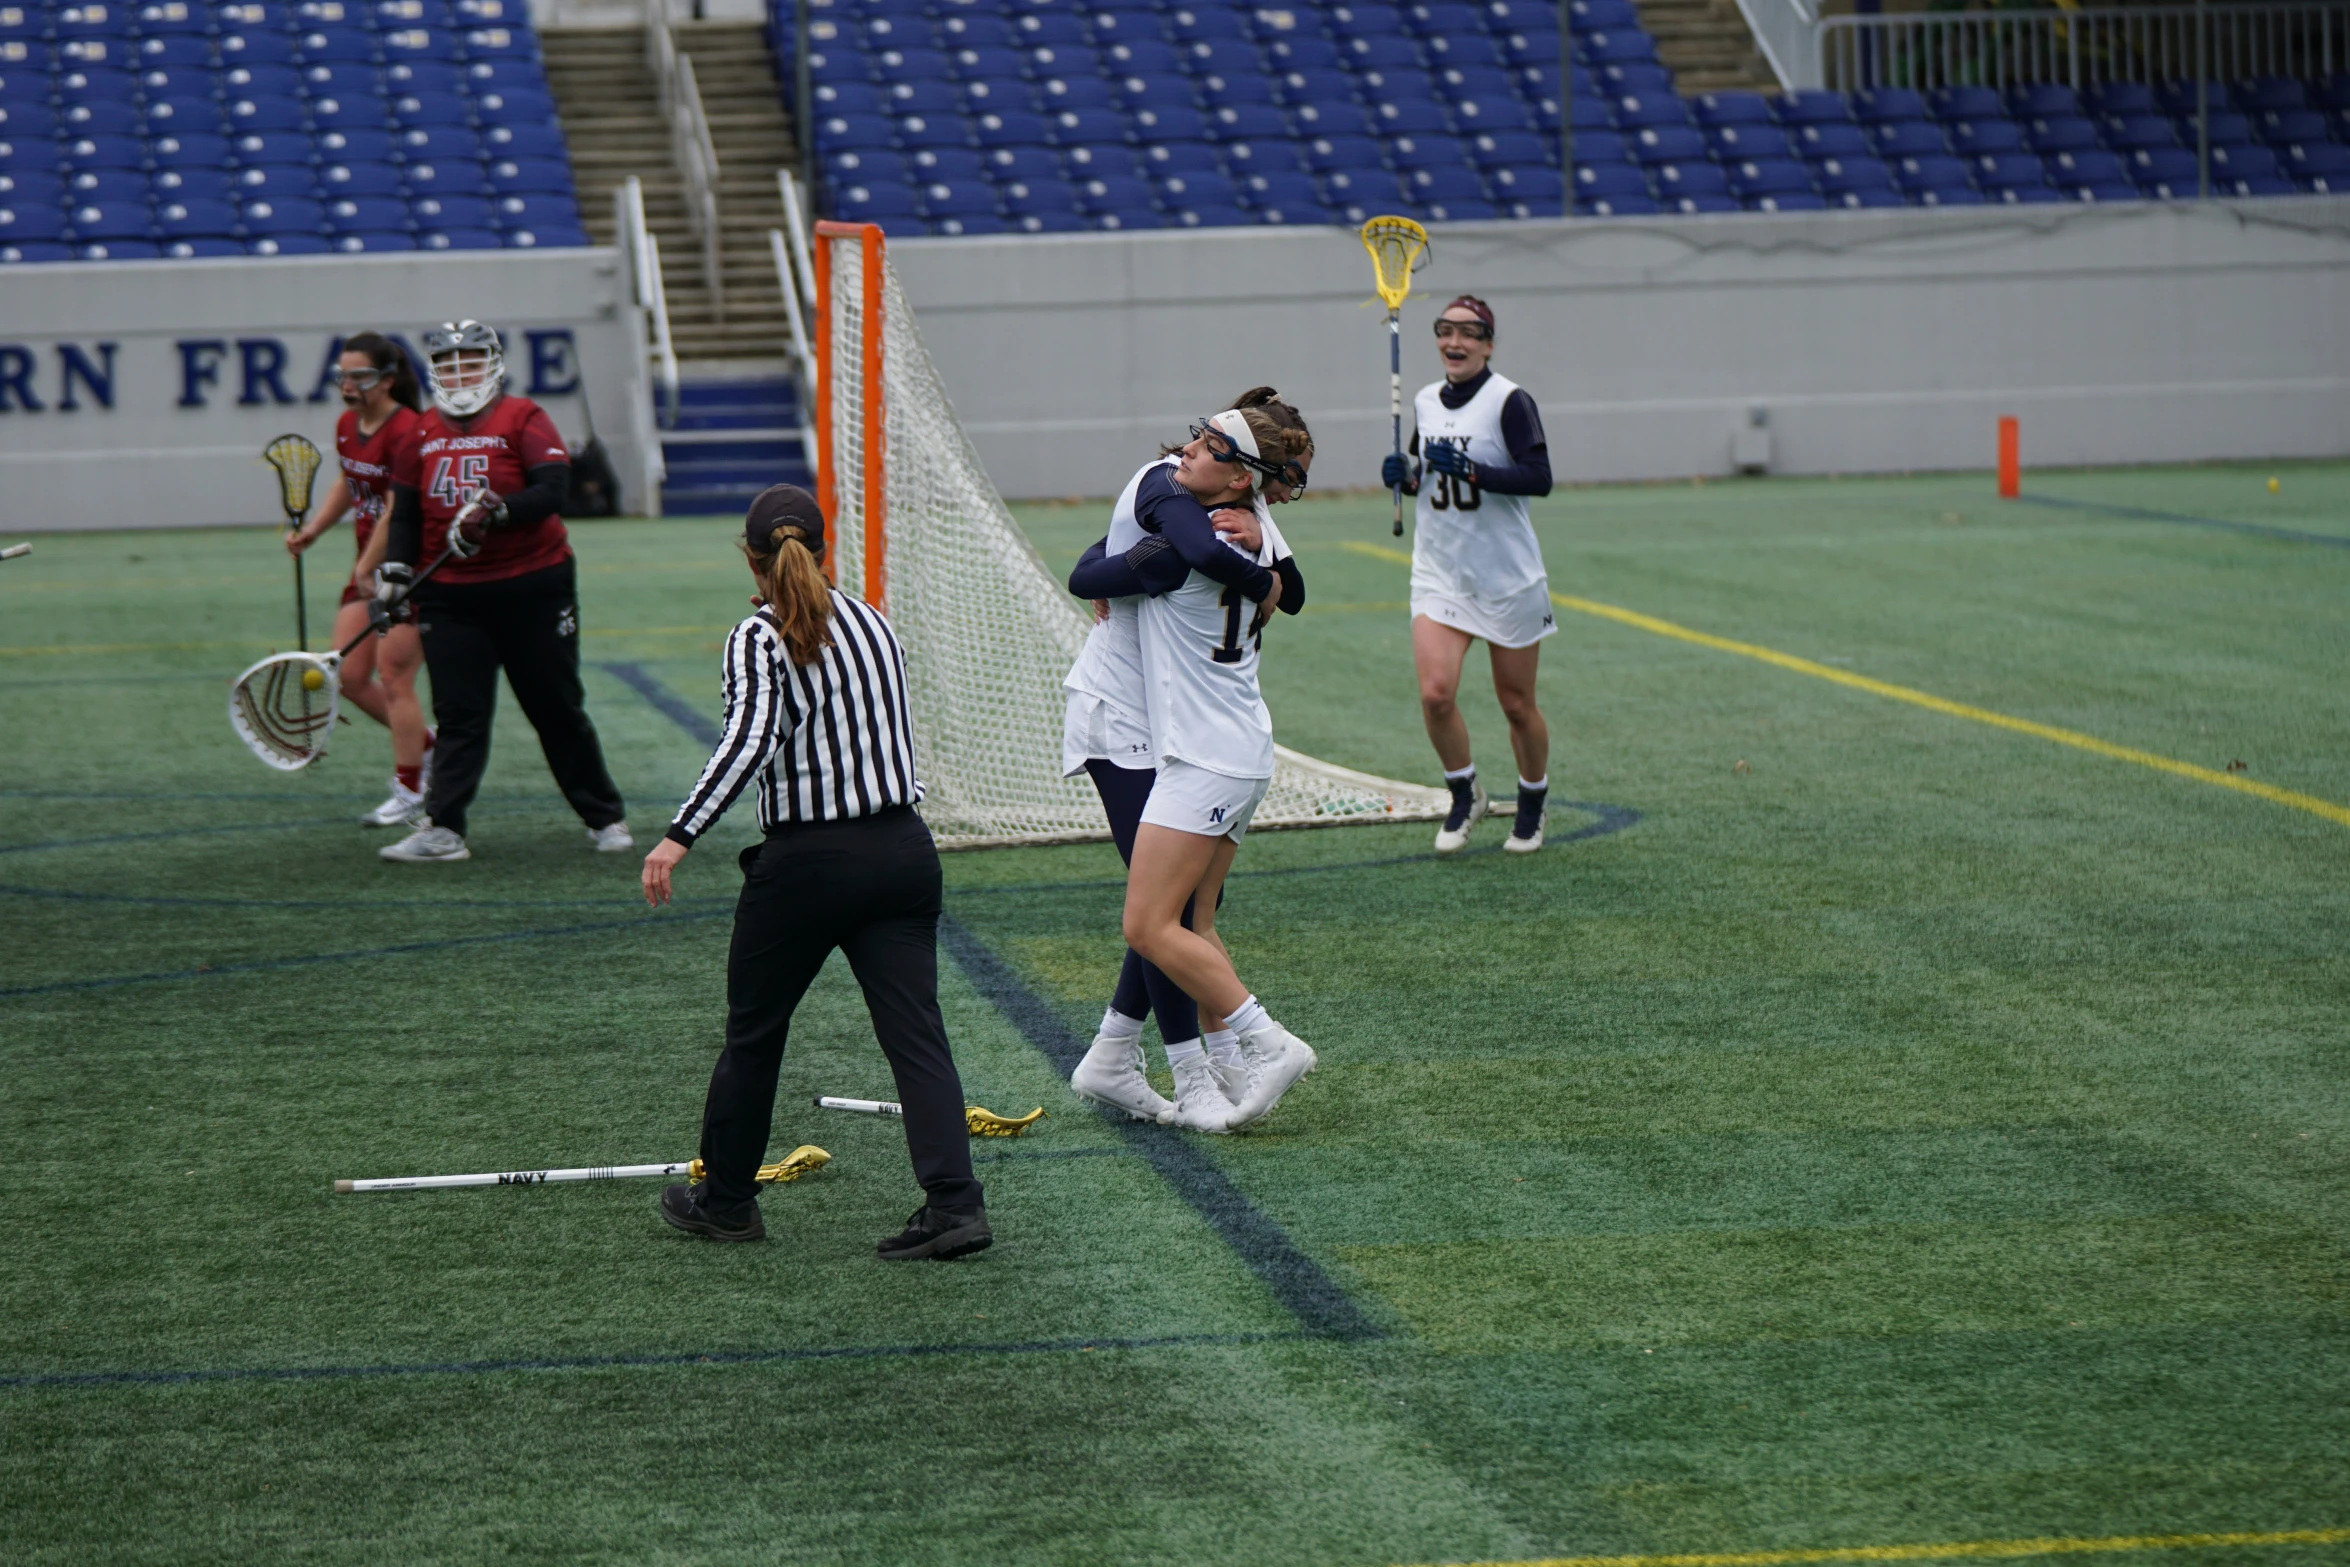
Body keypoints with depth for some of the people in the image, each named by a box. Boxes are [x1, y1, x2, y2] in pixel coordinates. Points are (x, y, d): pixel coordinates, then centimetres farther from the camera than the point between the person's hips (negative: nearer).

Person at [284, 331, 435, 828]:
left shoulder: (405, 431, -19)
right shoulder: (348, 425, 7)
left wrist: (368, 569, -17)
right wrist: (313, 529, 11)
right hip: (368, 569, 9)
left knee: (393, 677, -8)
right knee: (349, 676, 5)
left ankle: (409, 795, 2)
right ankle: (427, 748, 24)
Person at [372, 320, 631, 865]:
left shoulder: (522, 419, -3)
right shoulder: (422, 434, 10)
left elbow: (553, 489, -16)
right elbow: (405, 512, 14)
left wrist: (497, 513, -29)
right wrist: (394, 569, -2)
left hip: (533, 585, -3)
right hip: (448, 595, 3)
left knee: (558, 710, 5)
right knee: (458, 714, -4)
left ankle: (605, 818, 19)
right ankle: (442, 829, -8)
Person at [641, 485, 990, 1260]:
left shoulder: (760, 639, -10)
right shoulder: (872, 621, 9)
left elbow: (751, 738, -23)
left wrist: (679, 835, -27)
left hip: (807, 862, -4)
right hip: (904, 848, 4)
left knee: (753, 1030, 14)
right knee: (915, 1030, -1)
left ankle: (725, 1199, 27)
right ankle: (954, 1201, -13)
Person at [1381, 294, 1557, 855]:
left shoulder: (1510, 401, -11)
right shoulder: (1425, 402, 8)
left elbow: (1539, 477, -20)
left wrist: (1470, 470, -29)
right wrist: (1405, 476, 0)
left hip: (1508, 577, -4)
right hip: (1439, 572, 4)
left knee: (1517, 704, 6)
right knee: (1435, 693, -13)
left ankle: (1532, 806, 30)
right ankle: (1464, 795, 10)